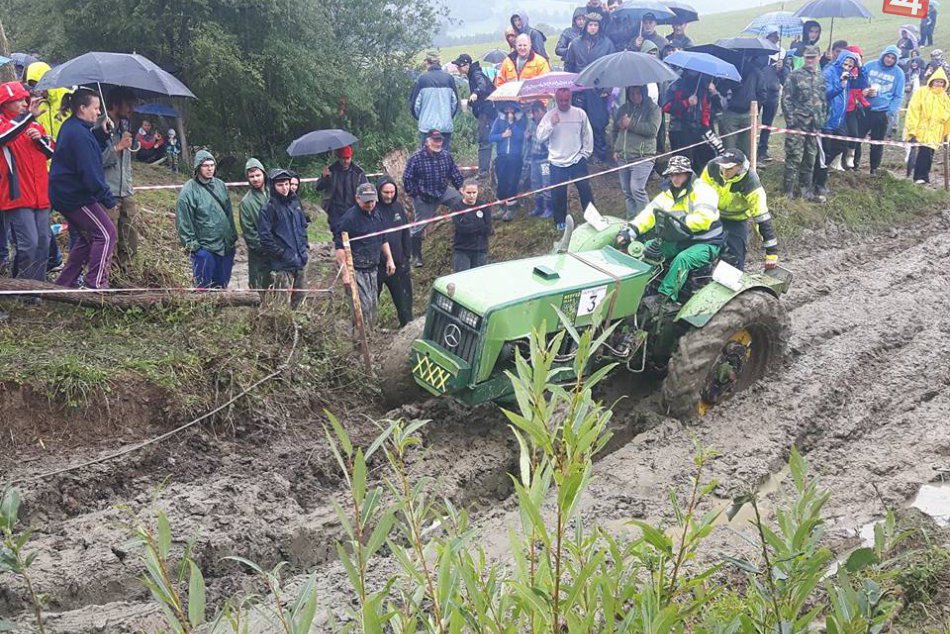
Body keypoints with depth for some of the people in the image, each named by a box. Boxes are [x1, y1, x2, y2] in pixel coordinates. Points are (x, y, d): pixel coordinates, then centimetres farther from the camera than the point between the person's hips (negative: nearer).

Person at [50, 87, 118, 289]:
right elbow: (90, 174, -23)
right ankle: (96, 285, -6)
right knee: (105, 233, -6)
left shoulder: (70, 127, 13)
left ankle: (65, 283, 22)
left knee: (86, 237, 18)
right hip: (76, 195, -11)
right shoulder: (79, 134, -20)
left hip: (65, 194, 11)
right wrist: (109, 200, -18)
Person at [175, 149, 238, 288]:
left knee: (222, 285, 16)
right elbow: (183, 221, -11)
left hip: (226, 246, 6)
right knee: (204, 287, -1)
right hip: (204, 248, -6)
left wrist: (233, 235, 15)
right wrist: (190, 244, -13)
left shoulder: (220, 185, 8)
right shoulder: (189, 190, -12)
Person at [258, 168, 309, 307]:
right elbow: (264, 236, -15)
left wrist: (305, 247, 13)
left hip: (301, 260, 7)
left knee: (299, 299, 16)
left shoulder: (294, 201, 11)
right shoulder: (269, 207, -11)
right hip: (282, 265, -7)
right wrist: (282, 253, -15)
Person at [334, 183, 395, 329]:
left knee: (374, 308, 14)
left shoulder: (377, 215, 9)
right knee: (363, 309, -11)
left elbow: (383, 240, 24)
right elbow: (339, 247, -17)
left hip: (373, 269, 8)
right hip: (356, 271, -8)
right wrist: (345, 273, -21)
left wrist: (389, 259, 16)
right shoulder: (350, 217, -16)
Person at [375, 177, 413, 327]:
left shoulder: (398, 206, 4)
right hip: (377, 263, -5)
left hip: (398, 262, 5)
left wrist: (407, 255, 9)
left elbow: (406, 232, 11)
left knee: (403, 297, 15)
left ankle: (407, 325, 30)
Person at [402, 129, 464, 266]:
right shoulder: (416, 158, -16)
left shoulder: (446, 156, -3)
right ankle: (416, 257, 20)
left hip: (443, 192, 4)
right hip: (423, 197, -4)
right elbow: (407, 178, -11)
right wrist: (415, 194, -10)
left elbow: (456, 175, 6)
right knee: (419, 227, 5)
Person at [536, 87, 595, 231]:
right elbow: (540, 137, -9)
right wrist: (551, 124, -20)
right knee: (558, 194, 5)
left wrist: (586, 152, 2)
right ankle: (560, 221, 21)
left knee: (586, 190, 4)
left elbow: (588, 134, 5)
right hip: (557, 163, 0)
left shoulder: (580, 113, -1)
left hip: (577, 161, 0)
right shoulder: (549, 115, -3)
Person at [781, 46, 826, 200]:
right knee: (794, 157, -7)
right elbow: (786, 98, -7)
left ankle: (806, 187, 22)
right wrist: (790, 120, -13)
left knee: (811, 157, 10)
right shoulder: (795, 75, -3)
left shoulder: (821, 78, 13)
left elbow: (824, 100, 17)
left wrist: (822, 120, 8)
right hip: (798, 123, -5)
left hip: (814, 125, 5)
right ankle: (788, 189, 0)